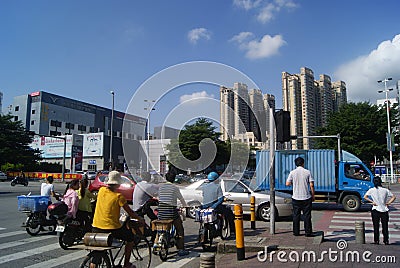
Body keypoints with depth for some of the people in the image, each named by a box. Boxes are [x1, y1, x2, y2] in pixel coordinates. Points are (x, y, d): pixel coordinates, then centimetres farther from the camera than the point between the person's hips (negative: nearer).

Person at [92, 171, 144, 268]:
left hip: (96, 227, 5)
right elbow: (130, 213, -5)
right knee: (130, 238, 19)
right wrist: (140, 218, 10)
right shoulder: (118, 196, -12)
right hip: (112, 227, -5)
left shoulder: (101, 190, 1)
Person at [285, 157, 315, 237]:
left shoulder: (292, 172, -2)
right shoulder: (307, 172, -4)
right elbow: (311, 185, -6)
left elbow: (287, 183, -2)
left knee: (296, 215, 8)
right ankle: (308, 232, 9)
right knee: (307, 215, 6)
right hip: (306, 197, -1)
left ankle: (296, 232, 12)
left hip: (296, 197, 1)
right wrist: (313, 195, 5)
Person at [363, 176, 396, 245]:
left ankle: (376, 240, 11)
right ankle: (386, 240, 15)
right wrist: (388, 203, 0)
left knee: (376, 226, 7)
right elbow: (393, 197, 2)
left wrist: (372, 202, -7)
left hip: (375, 210, -1)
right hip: (384, 210, 1)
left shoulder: (371, 190, -4)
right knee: (385, 226, 11)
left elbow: (365, 197, -12)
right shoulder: (385, 190, 0)